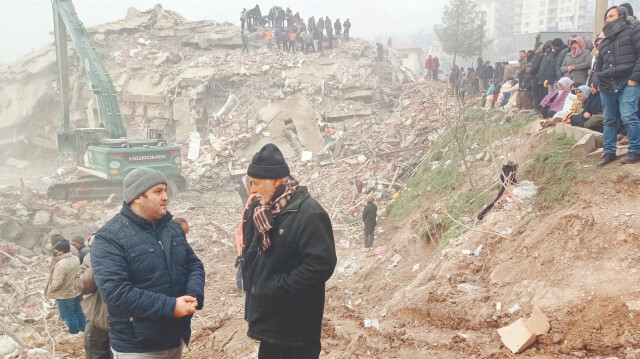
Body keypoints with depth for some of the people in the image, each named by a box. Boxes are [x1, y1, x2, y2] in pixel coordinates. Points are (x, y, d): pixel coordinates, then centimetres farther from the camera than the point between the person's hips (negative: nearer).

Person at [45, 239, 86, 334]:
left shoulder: (61, 264, -29)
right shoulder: (76, 259, -5)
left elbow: (57, 282, -26)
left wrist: (49, 289, -8)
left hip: (64, 295, -8)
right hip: (77, 292, 8)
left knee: (68, 316, 10)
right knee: (78, 312, 22)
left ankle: (74, 332, 22)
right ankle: (83, 330, 34)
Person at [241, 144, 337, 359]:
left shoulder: (309, 213, -20)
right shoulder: (258, 208, 6)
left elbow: (321, 264, -25)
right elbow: (249, 250, 18)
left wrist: (277, 288, -21)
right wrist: (250, 281, 0)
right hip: (267, 318, 8)